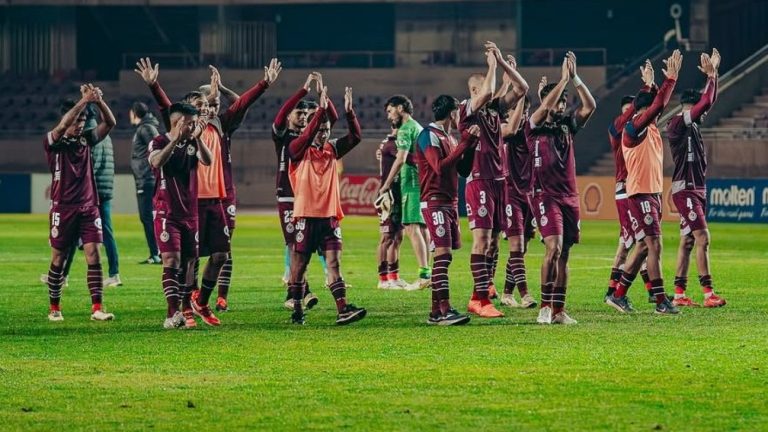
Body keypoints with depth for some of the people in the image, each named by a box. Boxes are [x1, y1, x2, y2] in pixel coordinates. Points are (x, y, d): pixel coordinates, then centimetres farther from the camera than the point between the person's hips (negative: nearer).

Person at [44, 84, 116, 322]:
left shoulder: (86, 139, 9)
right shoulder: (54, 142, -5)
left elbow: (110, 123, 0)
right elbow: (62, 126, -26)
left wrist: (99, 102, -18)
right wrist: (84, 101, -31)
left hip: (88, 207, 3)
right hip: (63, 208, -3)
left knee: (93, 255, -7)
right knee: (58, 258, 4)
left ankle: (97, 308, -10)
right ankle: (54, 308, 15)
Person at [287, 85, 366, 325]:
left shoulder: (332, 150, 11)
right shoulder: (298, 151, -2)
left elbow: (355, 137, 0)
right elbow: (307, 135, -22)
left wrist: (349, 112, -15)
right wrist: (321, 110, -28)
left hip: (329, 216, 4)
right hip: (306, 216, -4)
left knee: (334, 262, -4)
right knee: (299, 265, 3)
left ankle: (343, 310, -12)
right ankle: (297, 311, 13)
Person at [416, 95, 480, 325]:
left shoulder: (448, 137, 19)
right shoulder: (429, 135, -9)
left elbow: (464, 169, 19)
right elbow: (440, 167, -19)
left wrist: (471, 144, 8)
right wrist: (464, 144, -16)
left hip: (450, 202, 9)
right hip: (435, 202, -9)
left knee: (443, 257, 7)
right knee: (443, 254, -16)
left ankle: (436, 311, 8)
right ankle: (444, 310, -21)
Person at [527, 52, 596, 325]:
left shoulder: (567, 126, 13)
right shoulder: (535, 127, -1)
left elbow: (590, 106, 1)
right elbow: (545, 107, -20)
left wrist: (575, 79, -7)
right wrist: (564, 79, -17)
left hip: (570, 197, 6)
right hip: (546, 195, -6)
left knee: (564, 254, 6)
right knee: (553, 248, -19)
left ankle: (559, 310, 8)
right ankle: (545, 307, -15)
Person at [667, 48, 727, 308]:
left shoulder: (691, 124, 13)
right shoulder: (678, 124, -13)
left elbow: (708, 102, 22)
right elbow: (706, 103, -20)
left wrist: (713, 74, 16)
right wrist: (711, 76, -11)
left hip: (696, 190, 10)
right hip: (685, 190, -10)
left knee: (688, 241, 9)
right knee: (702, 238, -14)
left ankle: (679, 294, 11)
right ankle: (708, 294, -18)